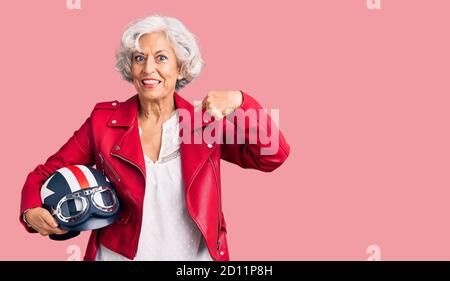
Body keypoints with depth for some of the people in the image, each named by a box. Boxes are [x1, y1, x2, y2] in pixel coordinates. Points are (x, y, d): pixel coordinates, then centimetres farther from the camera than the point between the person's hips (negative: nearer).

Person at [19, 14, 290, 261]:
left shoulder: (206, 121, -5)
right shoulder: (103, 121, -6)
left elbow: (273, 156, -13)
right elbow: (47, 174, 1)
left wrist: (240, 102, -27)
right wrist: (32, 211, -20)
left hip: (197, 256, 1)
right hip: (118, 254, 0)